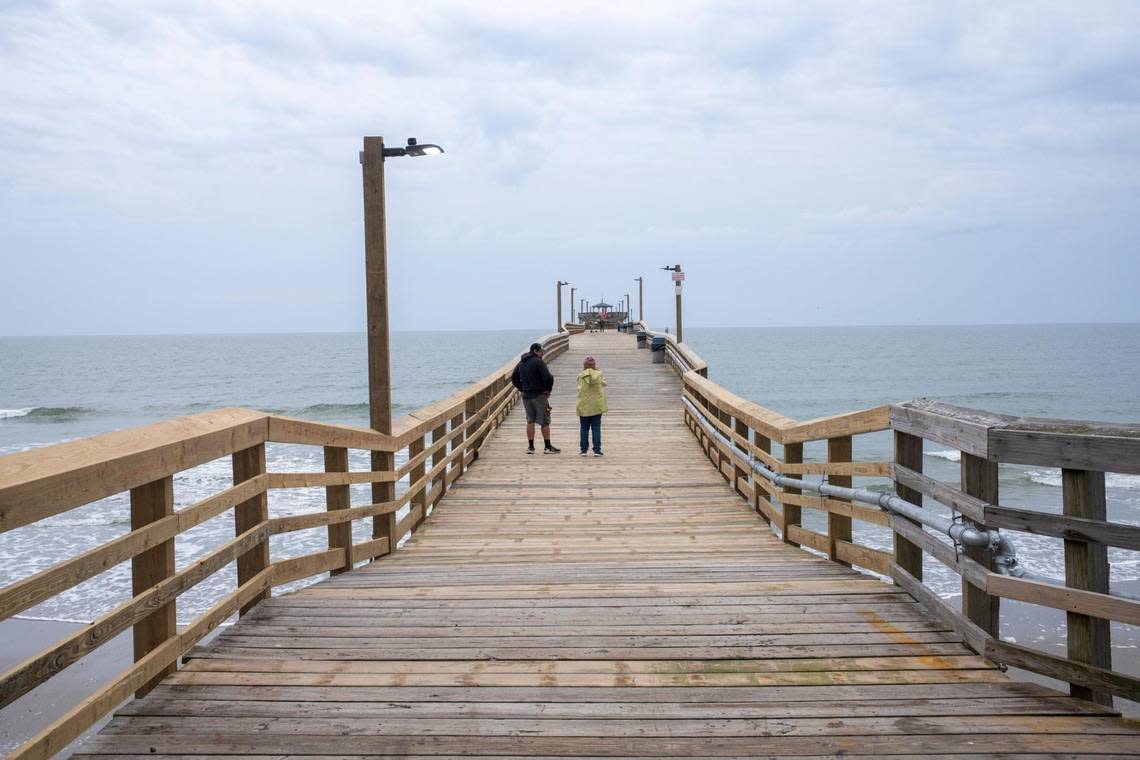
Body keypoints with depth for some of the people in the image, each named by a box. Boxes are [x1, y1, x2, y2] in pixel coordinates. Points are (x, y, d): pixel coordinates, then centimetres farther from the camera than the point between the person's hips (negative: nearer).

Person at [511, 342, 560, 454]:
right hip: (539, 395, -7)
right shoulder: (538, 362, -14)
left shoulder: (521, 363, 11)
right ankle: (548, 447, 4)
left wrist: (523, 389, 15)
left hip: (526, 396, 7)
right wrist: (548, 389, -6)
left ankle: (530, 446, 11)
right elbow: (548, 378, -23)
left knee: (530, 421, 12)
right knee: (545, 422, 1)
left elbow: (514, 378, 18)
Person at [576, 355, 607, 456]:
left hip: (584, 406, 0)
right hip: (597, 405, 0)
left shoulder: (580, 376, -6)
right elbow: (604, 383, 12)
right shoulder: (599, 375, -5)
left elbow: (579, 388, 4)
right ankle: (597, 449, 2)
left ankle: (584, 449, 9)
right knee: (596, 428, 5)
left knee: (584, 429, 9)